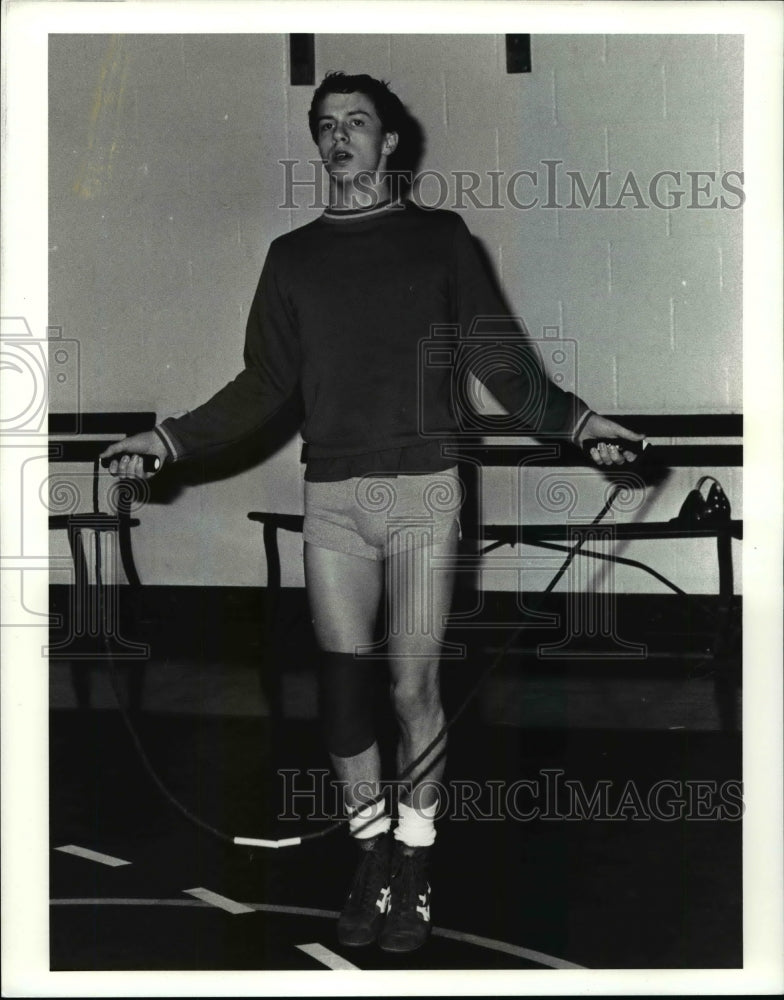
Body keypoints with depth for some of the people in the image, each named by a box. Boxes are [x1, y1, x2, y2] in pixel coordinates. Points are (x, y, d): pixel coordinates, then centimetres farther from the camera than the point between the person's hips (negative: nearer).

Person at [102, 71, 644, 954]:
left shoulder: (439, 237, 8)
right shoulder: (294, 255, 13)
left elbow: (499, 361, 5)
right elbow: (266, 383, 11)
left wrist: (571, 420, -9)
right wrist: (170, 439, 3)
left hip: (423, 491, -2)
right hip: (332, 498, 2)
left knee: (413, 686, -2)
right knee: (343, 689, 0)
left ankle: (414, 865, 12)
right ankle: (371, 855, 15)